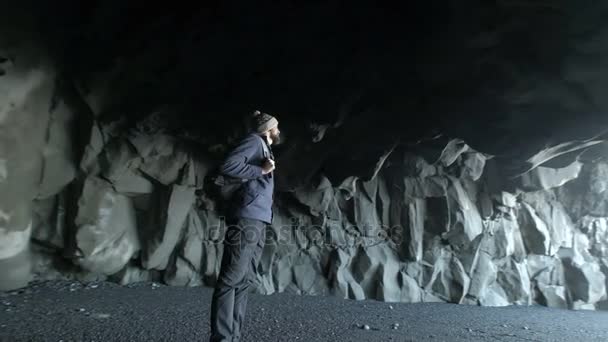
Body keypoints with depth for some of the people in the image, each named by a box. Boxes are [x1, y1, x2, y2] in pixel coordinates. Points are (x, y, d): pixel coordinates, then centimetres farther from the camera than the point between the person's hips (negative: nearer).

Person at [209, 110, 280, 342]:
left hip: (258, 221, 9)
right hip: (246, 220, -9)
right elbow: (227, 166, -14)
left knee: (244, 282, 7)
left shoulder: (264, 148, 26)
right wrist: (261, 170, -10)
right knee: (231, 280, -8)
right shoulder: (255, 141, 1)